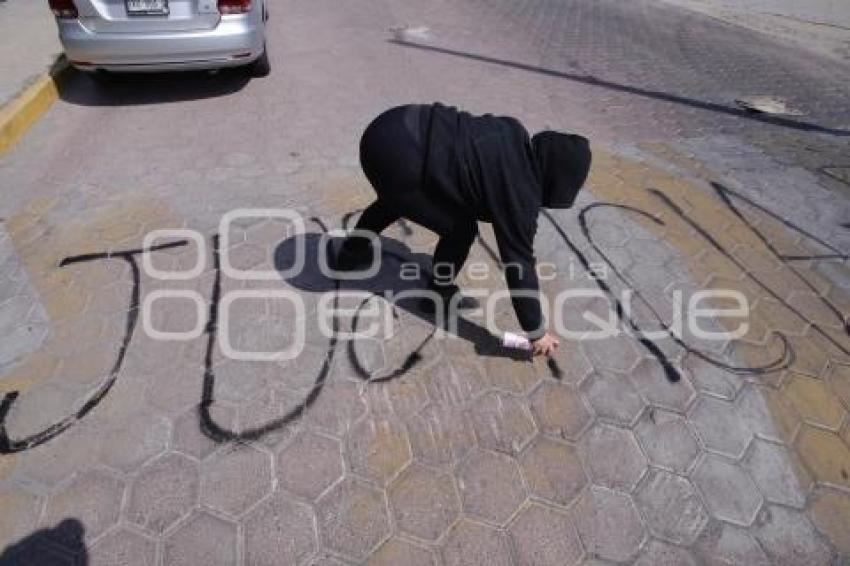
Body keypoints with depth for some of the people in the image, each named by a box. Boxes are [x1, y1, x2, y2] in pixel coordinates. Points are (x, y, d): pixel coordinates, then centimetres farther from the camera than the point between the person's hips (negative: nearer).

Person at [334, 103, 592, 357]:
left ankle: (350, 253, 58)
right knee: (460, 229, 2)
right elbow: (519, 260, -8)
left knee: (394, 198, 37)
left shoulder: (517, 141, 12)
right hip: (398, 158, -10)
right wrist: (537, 332, 3)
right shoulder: (518, 190, -11)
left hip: (394, 128, 10)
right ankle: (439, 295, 25)